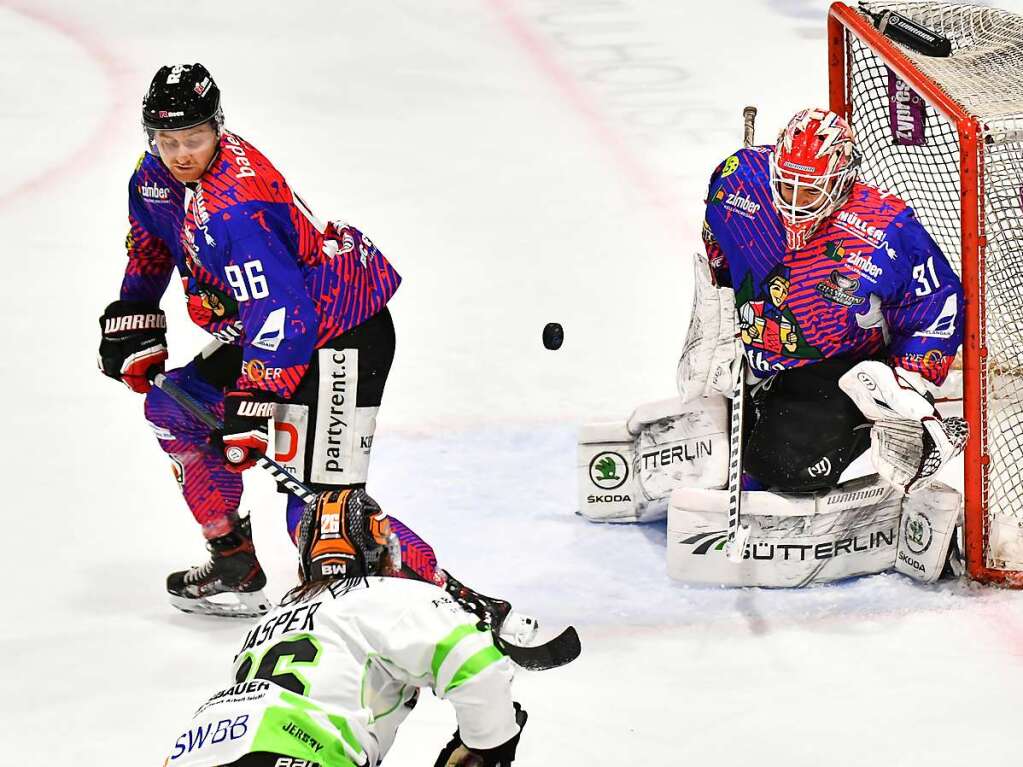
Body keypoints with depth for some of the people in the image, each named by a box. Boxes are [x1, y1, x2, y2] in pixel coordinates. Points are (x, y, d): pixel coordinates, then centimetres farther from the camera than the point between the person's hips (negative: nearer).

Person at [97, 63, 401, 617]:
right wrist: (132, 322, 21)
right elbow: (150, 244, 24)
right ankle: (235, 568, 28)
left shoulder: (231, 207, -29)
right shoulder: (158, 174, 1)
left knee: (320, 502, -20)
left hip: (344, 331, -10)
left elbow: (282, 312, -34)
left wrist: (252, 404, -35)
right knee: (171, 409, 18)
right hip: (268, 326, 10)